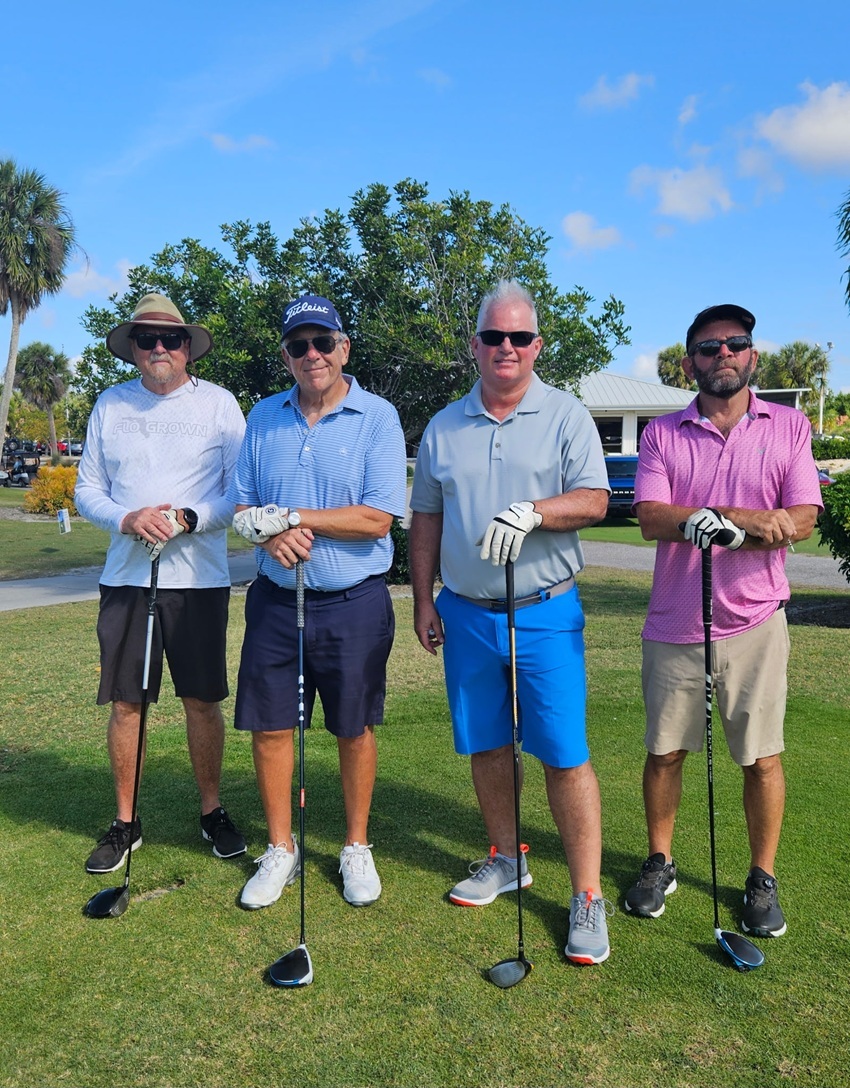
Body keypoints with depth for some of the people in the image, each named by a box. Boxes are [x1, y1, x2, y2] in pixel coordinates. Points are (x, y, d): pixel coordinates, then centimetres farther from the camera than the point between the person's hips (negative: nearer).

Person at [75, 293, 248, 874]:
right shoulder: (110, 405, 9)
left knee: (203, 700, 5)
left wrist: (186, 519, -16)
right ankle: (125, 822, 23)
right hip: (126, 576, 2)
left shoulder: (219, 403, 2)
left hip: (198, 579, -2)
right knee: (126, 703, 6)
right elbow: (87, 490, 9)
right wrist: (128, 520, -11)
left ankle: (213, 811, 24)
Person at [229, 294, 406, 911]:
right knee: (269, 725, 8)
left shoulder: (378, 417, -6)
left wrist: (292, 516, -15)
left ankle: (356, 848, 28)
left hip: (354, 603, -3)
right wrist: (271, 535, -13)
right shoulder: (264, 418, 8)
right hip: (275, 599, 4)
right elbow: (243, 508, 9)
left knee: (356, 729, 8)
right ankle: (281, 849, 28)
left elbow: (378, 518, -14)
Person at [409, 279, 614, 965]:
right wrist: (423, 600, 9)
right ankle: (508, 859, 33)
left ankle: (588, 897, 9)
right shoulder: (443, 427, 10)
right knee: (485, 746, 14)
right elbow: (426, 519, 14)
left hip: (545, 613, -4)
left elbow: (593, 500, -9)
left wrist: (532, 510, -27)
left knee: (564, 754, -4)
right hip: (465, 614, 4)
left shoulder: (566, 416, 0)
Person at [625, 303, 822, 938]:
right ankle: (660, 863, 30)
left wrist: (712, 522, -19)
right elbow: (652, 519, -11)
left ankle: (763, 878, 26)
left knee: (762, 757, 7)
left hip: (754, 621, 0)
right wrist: (746, 517, -21)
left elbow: (803, 521, -7)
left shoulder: (789, 426, 3)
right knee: (665, 751, 10)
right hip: (673, 623, 1)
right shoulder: (663, 433, 3)